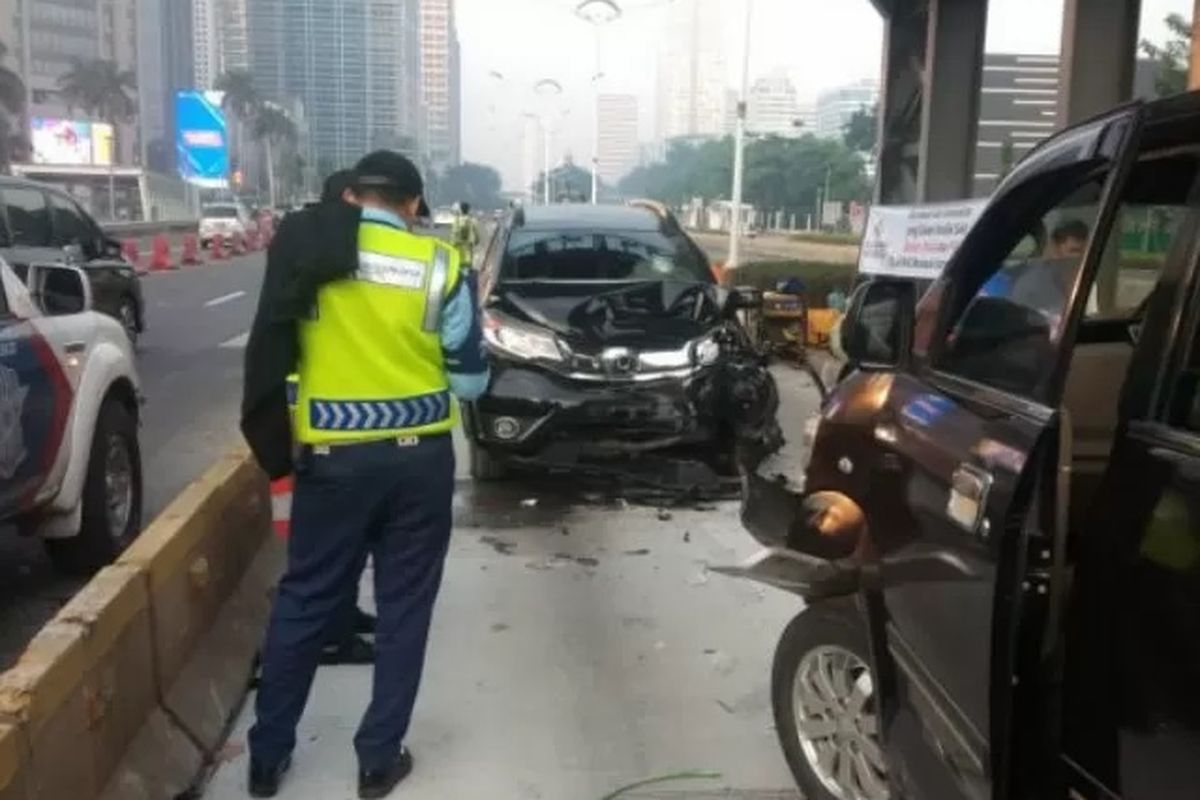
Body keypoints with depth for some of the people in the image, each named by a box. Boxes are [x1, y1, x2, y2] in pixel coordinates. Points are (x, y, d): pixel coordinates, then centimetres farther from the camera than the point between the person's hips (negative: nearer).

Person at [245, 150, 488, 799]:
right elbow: (470, 379, -1)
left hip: (332, 458, 1)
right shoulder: (440, 266, -5)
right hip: (419, 458, 0)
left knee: (304, 602, 15)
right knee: (404, 607, 12)